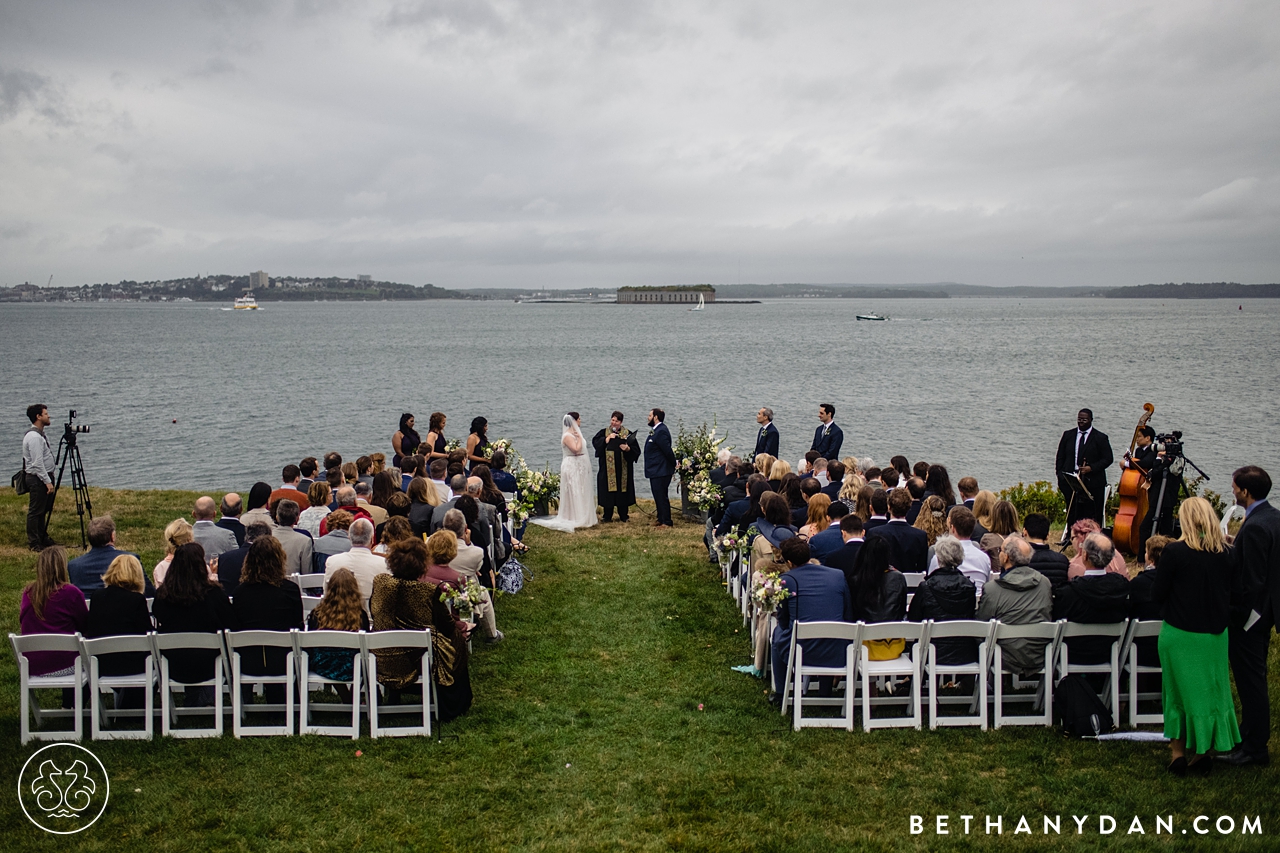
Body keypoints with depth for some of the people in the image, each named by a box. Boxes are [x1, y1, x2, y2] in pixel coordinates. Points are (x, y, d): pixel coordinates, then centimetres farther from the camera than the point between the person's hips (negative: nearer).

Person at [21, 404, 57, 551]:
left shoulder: (41, 435, 13)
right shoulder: (34, 437, -19)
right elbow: (37, 463, -22)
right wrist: (47, 481, -21)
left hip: (45, 476, 10)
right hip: (37, 479, -10)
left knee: (42, 510, 17)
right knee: (35, 511, -3)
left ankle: (43, 538, 26)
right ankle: (34, 543, 2)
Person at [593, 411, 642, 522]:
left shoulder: (627, 434, 6)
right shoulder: (604, 433, 8)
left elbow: (636, 449, 1)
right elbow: (595, 443, -8)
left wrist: (628, 449, -18)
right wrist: (607, 438, -16)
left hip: (623, 468, 0)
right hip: (608, 469, 0)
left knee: (623, 491, 3)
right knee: (609, 491, 0)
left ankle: (623, 516, 13)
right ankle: (608, 516, 7)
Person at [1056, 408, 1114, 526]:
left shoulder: (1100, 438, 1)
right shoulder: (1068, 435, 12)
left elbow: (1108, 459, -1)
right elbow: (1060, 458, 13)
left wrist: (1091, 468, -15)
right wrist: (1060, 478, 4)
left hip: (1092, 482, -3)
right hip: (1070, 482, 3)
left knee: (1091, 518, -3)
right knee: (1072, 516, 5)